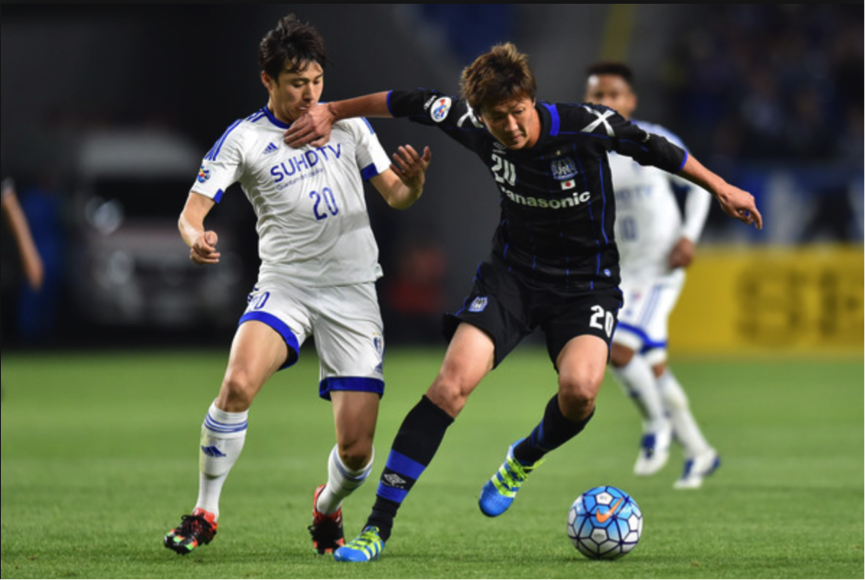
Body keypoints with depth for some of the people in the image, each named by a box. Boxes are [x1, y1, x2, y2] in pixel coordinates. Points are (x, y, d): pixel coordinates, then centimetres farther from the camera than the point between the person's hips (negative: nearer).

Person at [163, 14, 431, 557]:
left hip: (353, 293, 2)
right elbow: (193, 210, -6)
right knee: (238, 384, -30)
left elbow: (396, 195, 11)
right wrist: (196, 237, -30)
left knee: (356, 448, -5)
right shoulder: (243, 139, -1)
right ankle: (205, 513, -11)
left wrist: (414, 182, -13)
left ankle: (328, 507, 31)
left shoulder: (347, 124, 7)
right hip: (284, 286, -2)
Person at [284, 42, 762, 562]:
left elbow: (654, 149, -6)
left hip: (588, 281, -2)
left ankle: (524, 460, 8)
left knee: (580, 387, -30)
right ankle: (379, 525, -15)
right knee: (455, 378, -20)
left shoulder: (584, 127, -21)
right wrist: (332, 112, 12)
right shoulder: (474, 128, -14)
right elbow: (410, 103, 3)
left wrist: (722, 188, 4)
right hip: (512, 274, 2)